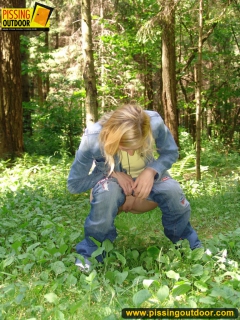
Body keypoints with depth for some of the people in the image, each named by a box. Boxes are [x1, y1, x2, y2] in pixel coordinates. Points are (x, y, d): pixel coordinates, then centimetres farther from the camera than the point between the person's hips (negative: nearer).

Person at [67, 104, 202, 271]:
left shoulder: (154, 123, -31)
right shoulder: (93, 138, -33)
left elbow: (171, 153, -12)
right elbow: (74, 184, -22)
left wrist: (151, 171, -31)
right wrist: (112, 174, -31)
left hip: (146, 177, 2)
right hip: (113, 181, -1)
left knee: (173, 190, -30)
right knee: (107, 193, -38)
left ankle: (189, 245, -3)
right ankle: (90, 253, -17)